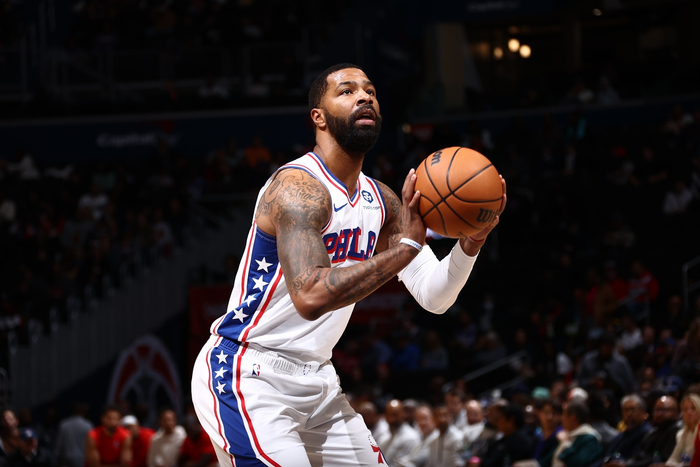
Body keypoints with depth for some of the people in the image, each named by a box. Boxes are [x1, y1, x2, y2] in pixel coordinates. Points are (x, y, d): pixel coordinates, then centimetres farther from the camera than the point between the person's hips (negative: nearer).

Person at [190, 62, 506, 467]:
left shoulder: (381, 201, 8)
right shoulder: (299, 186, -20)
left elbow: (434, 297, 8)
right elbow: (311, 296, -35)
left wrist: (471, 243, -12)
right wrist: (406, 246, -32)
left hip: (315, 380, 9)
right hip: (249, 377, -9)